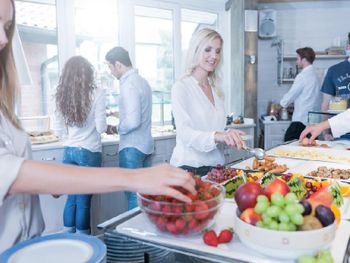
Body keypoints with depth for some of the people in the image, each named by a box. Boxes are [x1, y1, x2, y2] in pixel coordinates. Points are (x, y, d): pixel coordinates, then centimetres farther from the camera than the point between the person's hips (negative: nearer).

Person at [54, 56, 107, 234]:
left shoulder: (61, 96, 3)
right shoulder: (96, 93, -10)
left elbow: (58, 131, 7)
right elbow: (101, 127, -11)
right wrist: (107, 125, 10)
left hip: (69, 151, 4)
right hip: (89, 152, -4)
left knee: (72, 197, 15)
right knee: (83, 200, 4)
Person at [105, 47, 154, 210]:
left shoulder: (129, 85, -17)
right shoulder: (142, 81, 11)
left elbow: (133, 122, -24)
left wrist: (117, 129, -6)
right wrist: (118, 114, 26)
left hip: (132, 148, -9)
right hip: (146, 145, 9)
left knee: (133, 196, 1)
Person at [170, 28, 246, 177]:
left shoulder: (216, 90, 10)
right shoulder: (181, 87, -9)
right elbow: (184, 132, -22)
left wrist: (231, 137, -2)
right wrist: (216, 136, -38)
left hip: (216, 165, 6)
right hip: (189, 167, -6)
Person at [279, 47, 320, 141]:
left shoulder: (302, 76, -12)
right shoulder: (314, 74, 14)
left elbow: (290, 96, -8)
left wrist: (282, 103, 12)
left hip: (301, 121, -9)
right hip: (312, 120, 9)